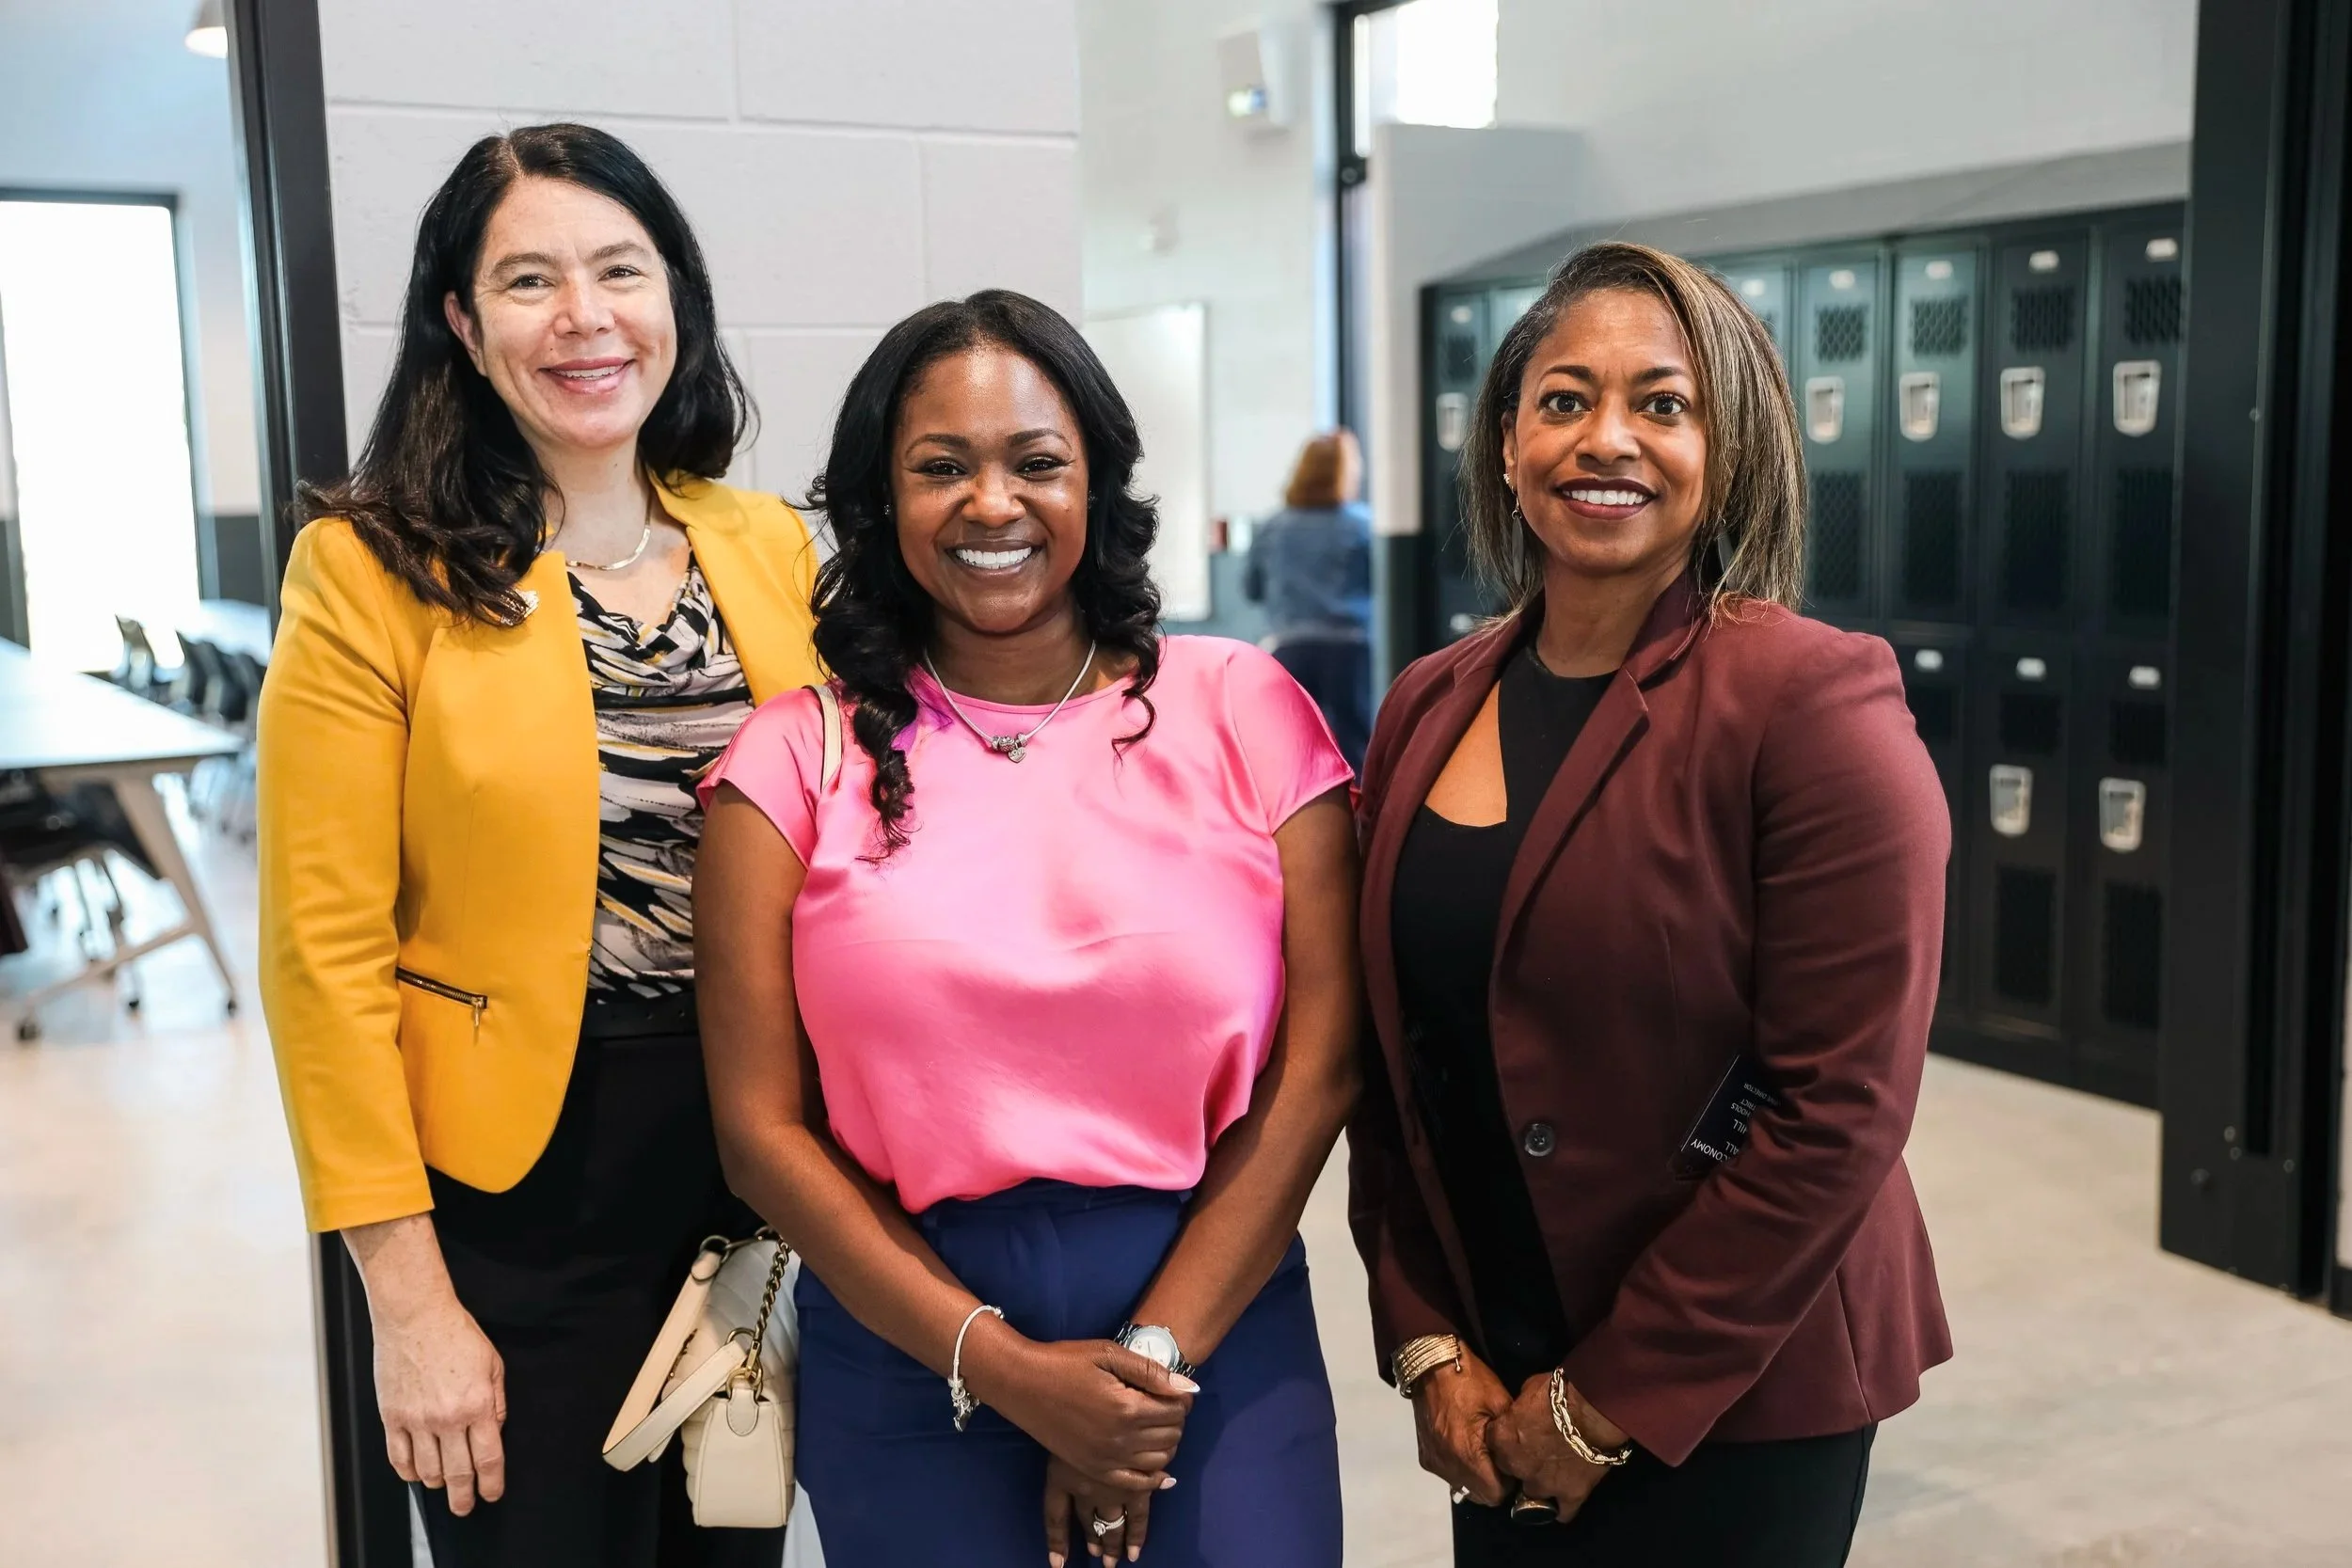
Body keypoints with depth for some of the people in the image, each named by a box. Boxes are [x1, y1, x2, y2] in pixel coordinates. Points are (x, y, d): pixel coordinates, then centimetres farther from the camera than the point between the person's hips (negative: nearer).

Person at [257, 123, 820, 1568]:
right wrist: (408, 1298, -12)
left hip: (754, 1166, 4)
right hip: (517, 1190, -4)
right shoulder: (376, 568, -10)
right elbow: (326, 950, -11)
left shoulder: (772, 548, 2)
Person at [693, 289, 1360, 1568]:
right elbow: (762, 1125, -5)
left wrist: (1151, 1355, -9)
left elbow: (1315, 1068, -4)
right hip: (912, 1345, 0)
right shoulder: (797, 761, -2)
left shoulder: (1245, 711, -1)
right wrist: (1005, 1368, -11)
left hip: (1213, 1321, 0)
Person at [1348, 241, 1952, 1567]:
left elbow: (1839, 1106, -17)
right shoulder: (1429, 711, 2)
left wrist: (1609, 1403, -13)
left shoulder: (1814, 700, -14)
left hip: (1737, 1401, -4)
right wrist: (1428, 1344, -3)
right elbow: (1393, 1059, 6)